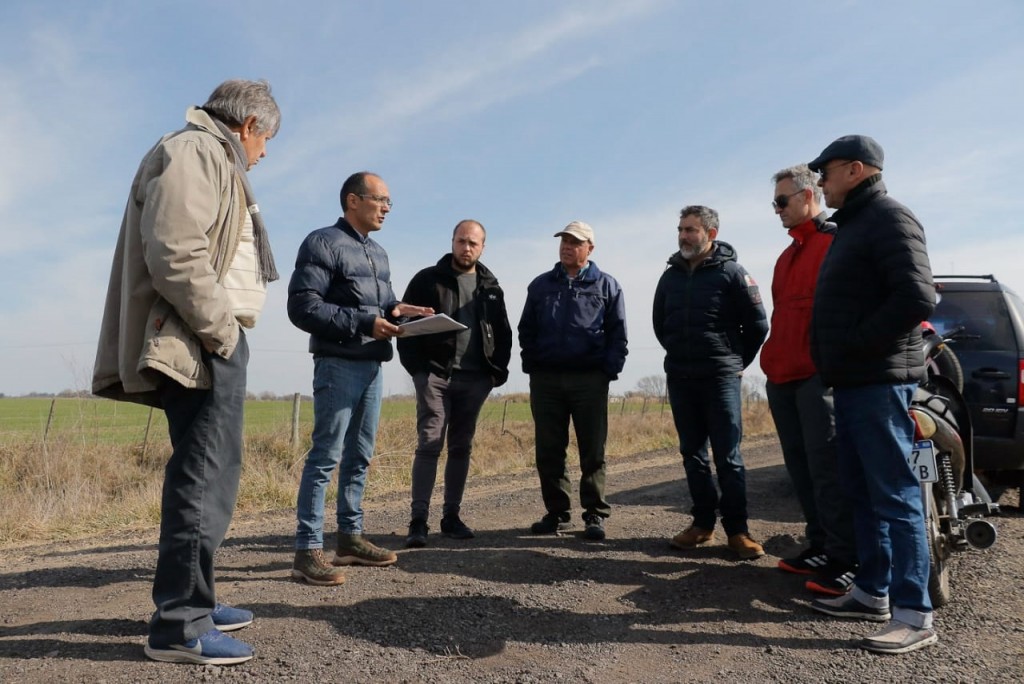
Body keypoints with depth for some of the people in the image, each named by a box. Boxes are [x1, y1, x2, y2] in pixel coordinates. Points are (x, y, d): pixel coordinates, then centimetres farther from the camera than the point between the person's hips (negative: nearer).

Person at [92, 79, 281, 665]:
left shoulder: (214, 160, 25)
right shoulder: (192, 151, -7)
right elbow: (176, 255, -21)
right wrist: (222, 329, -16)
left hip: (212, 340, 11)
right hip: (203, 343, -11)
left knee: (209, 472, 14)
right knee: (205, 475, -8)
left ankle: (193, 600, 25)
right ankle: (179, 626, 0)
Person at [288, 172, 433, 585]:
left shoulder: (378, 253, 19)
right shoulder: (323, 243, -7)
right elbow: (302, 307, -15)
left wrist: (395, 310, -1)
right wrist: (364, 323, -20)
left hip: (373, 366, 8)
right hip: (338, 364, -8)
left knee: (360, 456, 12)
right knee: (326, 455, -7)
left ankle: (350, 538, 21)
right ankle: (307, 550, 0)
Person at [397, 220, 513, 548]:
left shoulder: (491, 287, 13)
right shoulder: (428, 279, 2)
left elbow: (503, 333, 17)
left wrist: (498, 369, 5)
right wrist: (416, 367, -8)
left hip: (474, 378, 4)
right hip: (435, 374, -4)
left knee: (461, 447, 8)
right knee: (429, 443, -9)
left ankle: (452, 516, 16)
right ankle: (418, 521, -6)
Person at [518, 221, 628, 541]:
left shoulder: (607, 285, 7)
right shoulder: (540, 284, 13)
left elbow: (618, 334, 3)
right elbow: (526, 330, 14)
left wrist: (609, 370, -6)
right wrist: (531, 366, 3)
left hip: (589, 379, -2)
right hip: (546, 379, 3)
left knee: (592, 451, 2)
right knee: (548, 451, 6)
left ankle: (595, 515, 11)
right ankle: (557, 512, 17)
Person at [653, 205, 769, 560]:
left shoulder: (731, 272, -5)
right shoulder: (670, 275, 9)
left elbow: (757, 323, -1)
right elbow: (659, 323, 21)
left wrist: (736, 361, 7)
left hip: (721, 378, -5)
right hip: (679, 379, 5)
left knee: (728, 456, -2)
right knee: (693, 453, 9)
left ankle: (737, 529, 8)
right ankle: (703, 523, 19)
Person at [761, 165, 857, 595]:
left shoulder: (837, 242, -4)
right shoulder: (788, 254, 23)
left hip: (818, 375, -9)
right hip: (782, 377, 9)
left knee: (826, 467, -8)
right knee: (801, 467, 11)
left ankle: (844, 560, 0)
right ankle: (820, 546, 21)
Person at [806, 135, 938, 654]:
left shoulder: (889, 218, -9)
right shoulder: (852, 226, 20)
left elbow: (917, 298, -22)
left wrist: (858, 346, -16)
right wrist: (834, 358, 13)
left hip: (877, 381, -10)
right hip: (851, 381, 10)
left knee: (894, 495, -6)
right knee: (862, 493, 13)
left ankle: (914, 615, 2)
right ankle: (872, 592, 23)